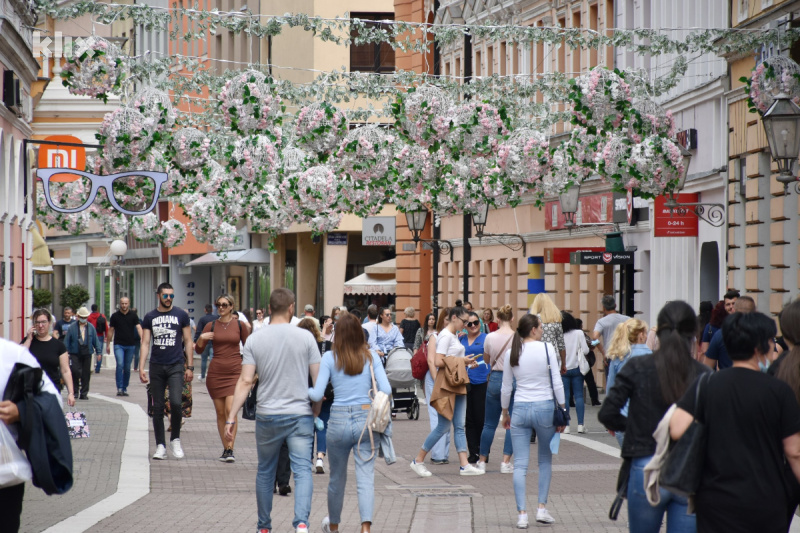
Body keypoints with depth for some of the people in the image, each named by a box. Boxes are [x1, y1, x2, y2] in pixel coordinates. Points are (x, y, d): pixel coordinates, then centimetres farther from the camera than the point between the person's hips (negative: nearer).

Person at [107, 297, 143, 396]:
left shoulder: (133, 315, 4)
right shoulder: (115, 316, 4)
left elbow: (138, 327, -6)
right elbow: (111, 330, 10)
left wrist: (142, 338, -23)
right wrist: (108, 344, 9)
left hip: (131, 345, 1)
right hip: (118, 345, -1)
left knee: (127, 368, 6)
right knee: (120, 365, -17)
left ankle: (125, 388, 17)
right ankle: (119, 388, -16)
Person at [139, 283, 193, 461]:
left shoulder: (181, 315, 4)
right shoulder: (150, 317, 7)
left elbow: (188, 342, 7)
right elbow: (145, 343, 7)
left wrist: (189, 367, 1)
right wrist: (141, 368, -2)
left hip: (176, 366, -2)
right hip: (156, 366, 2)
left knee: (175, 403, -17)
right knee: (157, 408, 3)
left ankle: (175, 439, 4)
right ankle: (160, 446, 11)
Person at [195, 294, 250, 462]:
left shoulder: (239, 325, 3)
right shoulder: (211, 326, 6)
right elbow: (199, 350, 5)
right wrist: (201, 338, -15)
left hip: (235, 372, -2)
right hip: (216, 372, 2)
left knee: (230, 409, -16)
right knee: (220, 412, 5)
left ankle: (230, 450, -16)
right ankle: (226, 449, 14)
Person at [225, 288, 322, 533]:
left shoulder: (254, 339, -2)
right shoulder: (305, 337, -4)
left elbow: (245, 381, -7)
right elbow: (319, 381, -2)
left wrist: (231, 417, -4)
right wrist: (316, 412, 13)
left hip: (267, 416, 2)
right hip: (300, 414, -1)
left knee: (265, 472, 16)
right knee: (302, 471, -3)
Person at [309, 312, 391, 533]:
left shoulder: (330, 357, -2)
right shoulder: (371, 356, 2)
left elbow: (317, 395, -6)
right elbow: (386, 390, -4)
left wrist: (308, 391, 15)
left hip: (339, 421, 0)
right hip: (366, 418, 0)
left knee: (337, 478, 17)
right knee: (365, 477, -3)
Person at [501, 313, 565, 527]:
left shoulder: (510, 353, 3)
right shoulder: (547, 348, -6)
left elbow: (506, 387, 7)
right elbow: (557, 383, -6)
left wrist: (505, 413, 19)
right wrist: (562, 411, 2)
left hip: (520, 409, 2)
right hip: (544, 407, -2)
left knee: (520, 464, 2)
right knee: (545, 460, 16)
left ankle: (522, 513, -4)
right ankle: (542, 508, 12)